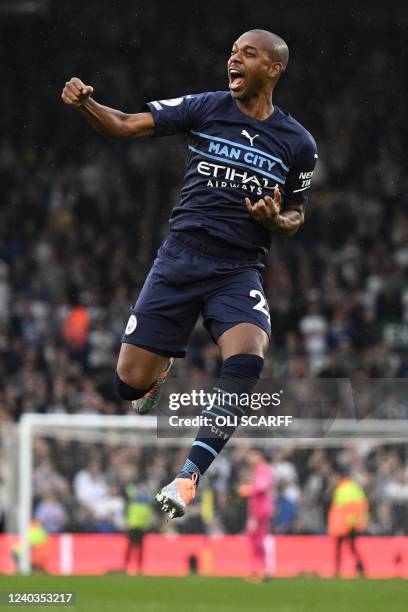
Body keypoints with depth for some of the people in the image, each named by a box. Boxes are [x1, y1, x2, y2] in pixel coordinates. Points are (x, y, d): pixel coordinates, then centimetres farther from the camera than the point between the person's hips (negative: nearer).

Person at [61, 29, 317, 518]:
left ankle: (188, 476, -22)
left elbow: (297, 213, 15)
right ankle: (160, 374, 37)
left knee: (247, 362, -30)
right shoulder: (205, 108, 1)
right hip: (178, 257, 1)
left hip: (239, 270, -1)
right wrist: (84, 103, -24)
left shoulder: (298, 143, 3)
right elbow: (127, 126, -5)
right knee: (130, 384, -2)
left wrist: (277, 220, -9)